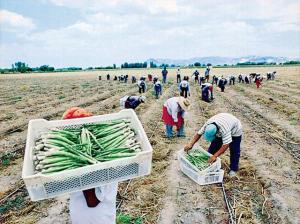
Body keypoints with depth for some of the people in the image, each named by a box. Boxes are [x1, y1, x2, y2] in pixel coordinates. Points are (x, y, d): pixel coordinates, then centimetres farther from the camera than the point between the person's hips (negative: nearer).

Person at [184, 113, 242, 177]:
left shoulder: (224, 129, -47)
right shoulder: (207, 124, -31)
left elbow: (225, 145, -46)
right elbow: (199, 133, -20)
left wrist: (215, 156, -49)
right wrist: (191, 144, -26)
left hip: (234, 131, -5)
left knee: (234, 151, -1)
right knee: (213, 146, 3)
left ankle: (234, 169, 17)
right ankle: (209, 163, 18)